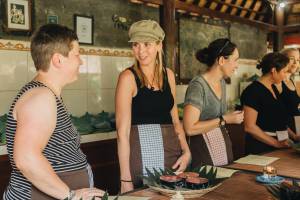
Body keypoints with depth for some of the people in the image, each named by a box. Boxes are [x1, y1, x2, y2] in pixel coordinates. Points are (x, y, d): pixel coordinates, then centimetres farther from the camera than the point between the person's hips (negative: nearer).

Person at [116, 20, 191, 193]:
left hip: (172, 152, 5)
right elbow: (123, 131, -13)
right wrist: (126, 179, -16)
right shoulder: (129, 77, -10)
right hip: (141, 153, -5)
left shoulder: (168, 74, 6)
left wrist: (186, 151, 1)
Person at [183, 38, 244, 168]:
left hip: (223, 148, 8)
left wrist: (232, 117, 10)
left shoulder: (222, 82, 10)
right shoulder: (198, 85, -17)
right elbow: (190, 128, -24)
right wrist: (224, 120, -20)